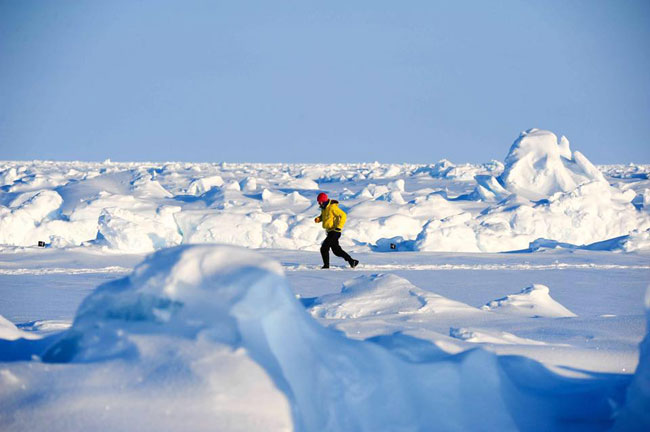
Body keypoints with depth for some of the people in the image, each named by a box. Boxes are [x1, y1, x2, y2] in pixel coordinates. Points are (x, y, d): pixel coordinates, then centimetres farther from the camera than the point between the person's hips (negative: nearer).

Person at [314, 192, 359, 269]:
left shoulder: (332, 207, -19)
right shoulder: (324, 207, 9)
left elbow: (343, 216, -23)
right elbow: (323, 215, 26)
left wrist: (339, 227, -26)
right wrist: (318, 219, 3)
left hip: (335, 232, -10)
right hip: (330, 231, 10)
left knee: (324, 248, -11)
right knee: (336, 250, 15)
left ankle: (326, 266, -3)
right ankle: (351, 261, 22)